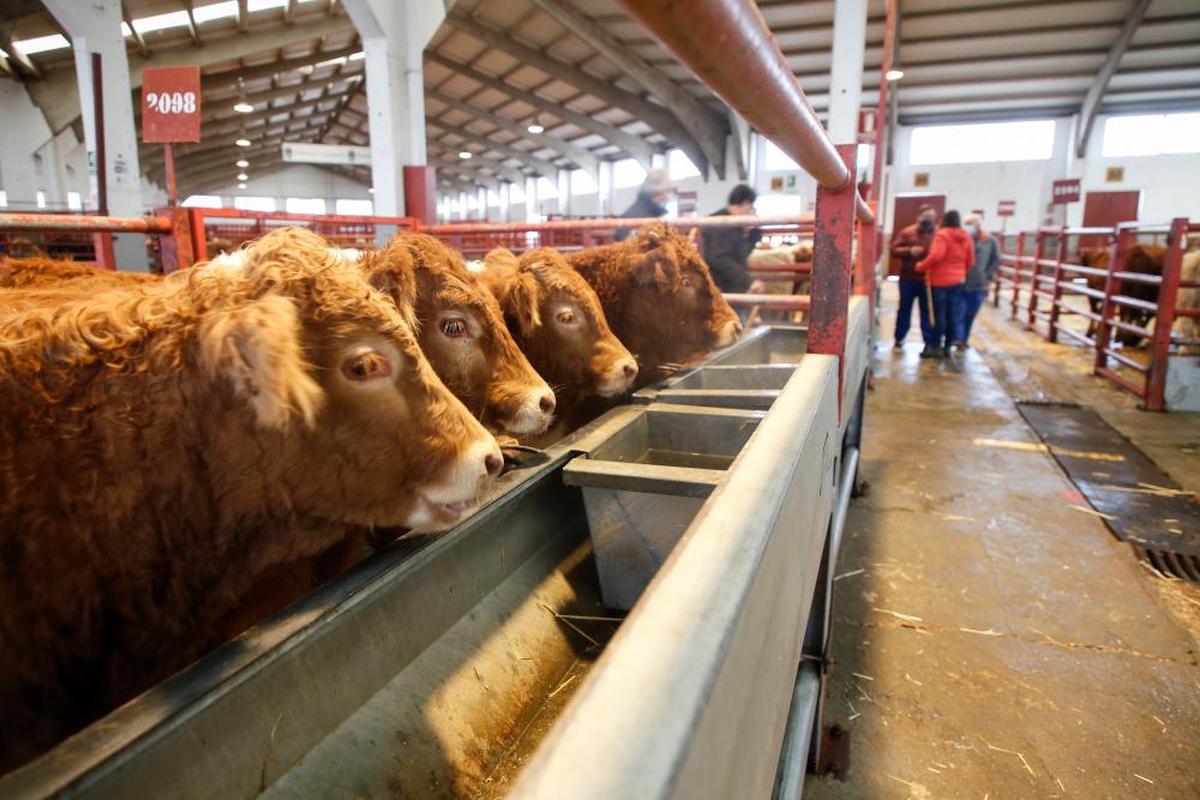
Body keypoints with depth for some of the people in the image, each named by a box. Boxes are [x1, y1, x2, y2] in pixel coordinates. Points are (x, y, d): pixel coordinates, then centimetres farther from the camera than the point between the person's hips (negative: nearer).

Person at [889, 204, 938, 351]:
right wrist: (909, 251, -17)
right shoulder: (906, 232, 1)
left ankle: (929, 343, 12)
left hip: (928, 280, 0)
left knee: (928, 312, 5)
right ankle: (899, 340, 24)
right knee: (904, 310, 12)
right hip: (908, 279, 1)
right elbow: (894, 249, -2)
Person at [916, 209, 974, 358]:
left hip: (940, 280, -6)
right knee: (951, 314, 10)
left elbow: (935, 256, -25)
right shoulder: (966, 238, 9)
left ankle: (935, 347, 2)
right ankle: (947, 346, 16)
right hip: (957, 280, 6)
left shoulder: (943, 235, -12)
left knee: (938, 314, -2)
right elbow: (970, 262, 12)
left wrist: (921, 266, -11)